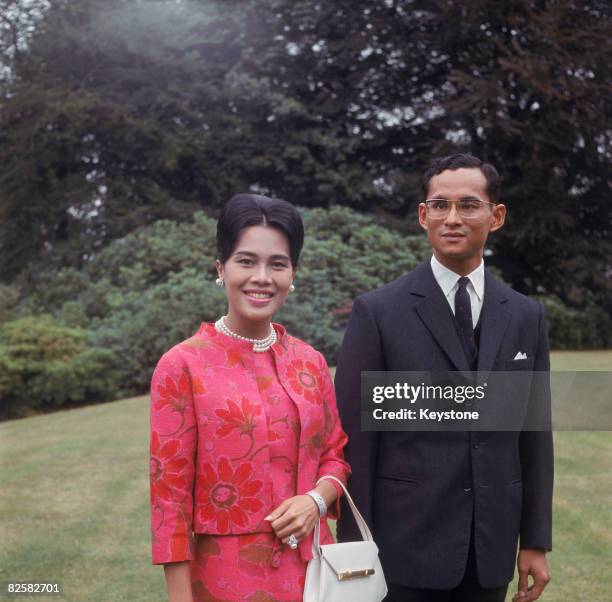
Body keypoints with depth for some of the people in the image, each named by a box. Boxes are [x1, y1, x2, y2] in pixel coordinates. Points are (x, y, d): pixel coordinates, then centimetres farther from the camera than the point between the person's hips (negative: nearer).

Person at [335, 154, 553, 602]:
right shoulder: (377, 312, -6)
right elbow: (355, 438, -7)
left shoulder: (527, 316, 5)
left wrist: (537, 541, 7)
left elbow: (535, 435, 8)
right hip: (405, 545, -3)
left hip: (492, 546, 4)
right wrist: (355, 550, -8)